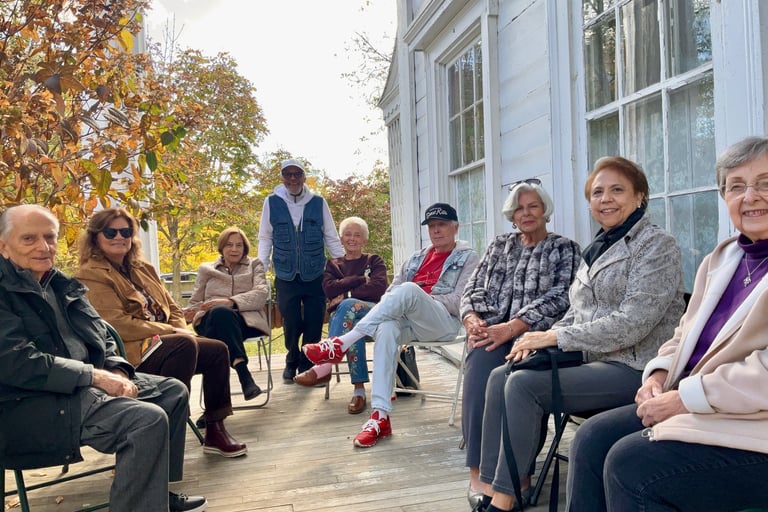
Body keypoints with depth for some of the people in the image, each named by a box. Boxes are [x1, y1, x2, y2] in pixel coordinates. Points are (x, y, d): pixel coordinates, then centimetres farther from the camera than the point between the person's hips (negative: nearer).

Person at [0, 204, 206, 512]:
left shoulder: (59, 285, 15)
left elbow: (101, 338, 15)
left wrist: (117, 371, -6)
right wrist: (94, 375, -21)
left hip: (79, 384, 10)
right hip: (29, 404, -9)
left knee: (173, 391, 10)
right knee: (148, 419, -27)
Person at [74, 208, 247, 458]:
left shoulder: (143, 269, 17)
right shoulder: (90, 276, -8)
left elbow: (172, 308, 18)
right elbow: (117, 325, -19)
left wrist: (182, 331, -5)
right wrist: (171, 332, -17)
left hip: (158, 343, 8)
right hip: (128, 354, -8)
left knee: (217, 350, -5)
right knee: (184, 345, -31)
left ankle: (215, 430, 1)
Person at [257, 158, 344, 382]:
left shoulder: (318, 202, 4)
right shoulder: (272, 202, 2)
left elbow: (331, 237, 9)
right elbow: (265, 238, 7)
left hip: (315, 276, 1)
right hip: (285, 277, 0)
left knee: (314, 324, 1)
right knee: (291, 325, 4)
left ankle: (307, 366, 21)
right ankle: (292, 362, 30)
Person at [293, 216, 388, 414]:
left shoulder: (374, 261, 19)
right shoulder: (333, 264, 25)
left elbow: (378, 287, -3)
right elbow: (329, 289, 3)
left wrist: (346, 294, -7)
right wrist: (360, 280, -3)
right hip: (341, 315, 2)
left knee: (348, 306, -38)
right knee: (353, 323, -39)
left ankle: (323, 366, -46)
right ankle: (359, 390, -46)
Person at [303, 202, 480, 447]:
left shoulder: (468, 258, 9)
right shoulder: (417, 257, 25)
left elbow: (458, 301, -3)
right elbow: (391, 291, 18)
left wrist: (419, 298, -8)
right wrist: (397, 305, -5)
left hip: (444, 323, -4)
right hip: (410, 321, 4)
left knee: (409, 290, -35)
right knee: (386, 329, -33)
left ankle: (340, 344, -35)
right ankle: (380, 416, -36)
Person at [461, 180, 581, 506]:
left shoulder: (565, 249, 10)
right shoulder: (499, 245, 23)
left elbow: (557, 299, -5)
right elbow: (473, 288, 15)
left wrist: (511, 327, -18)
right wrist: (472, 319, -8)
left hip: (533, 332, -2)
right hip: (490, 330, 3)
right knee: (482, 359, -33)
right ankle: (478, 471, -31)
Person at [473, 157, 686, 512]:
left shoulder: (657, 245, -8)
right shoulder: (598, 248, 17)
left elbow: (632, 323, -18)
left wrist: (555, 336, -16)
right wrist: (539, 340, -2)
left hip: (632, 367, -8)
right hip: (591, 360, 8)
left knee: (523, 384, -24)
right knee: (500, 377, -7)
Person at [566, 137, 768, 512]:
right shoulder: (722, 257, 15)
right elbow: (687, 333, 20)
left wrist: (684, 398, -19)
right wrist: (660, 374, 1)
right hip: (696, 407, 8)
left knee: (630, 463, -22)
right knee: (593, 438, -5)